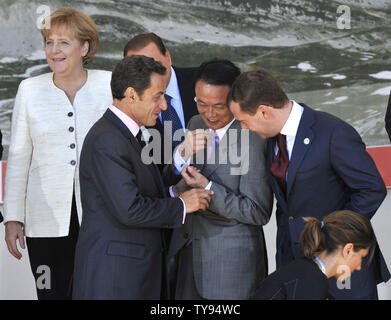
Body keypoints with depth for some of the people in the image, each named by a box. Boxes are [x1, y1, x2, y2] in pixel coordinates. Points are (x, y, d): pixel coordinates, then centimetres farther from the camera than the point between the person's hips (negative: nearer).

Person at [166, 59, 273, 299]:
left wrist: (208, 188, -23)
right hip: (190, 251, 6)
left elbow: (259, 212, -18)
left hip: (233, 259, -6)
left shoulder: (253, 140, -19)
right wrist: (183, 155, -16)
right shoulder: (196, 124, 3)